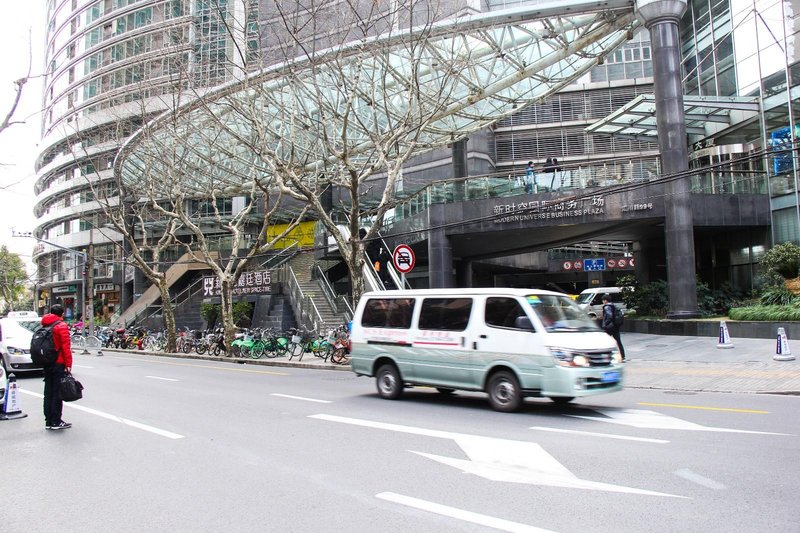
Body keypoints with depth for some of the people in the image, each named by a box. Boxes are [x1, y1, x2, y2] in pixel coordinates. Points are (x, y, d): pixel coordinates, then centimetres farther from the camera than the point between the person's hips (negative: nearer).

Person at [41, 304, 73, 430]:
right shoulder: (61, 326, -10)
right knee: (57, 393, -3)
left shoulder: (44, 326, 13)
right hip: (59, 364, -7)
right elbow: (66, 347, -15)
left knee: (48, 393, 11)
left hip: (46, 364, 7)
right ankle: (56, 422, -1)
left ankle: (48, 421, 16)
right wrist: (68, 364, -14)